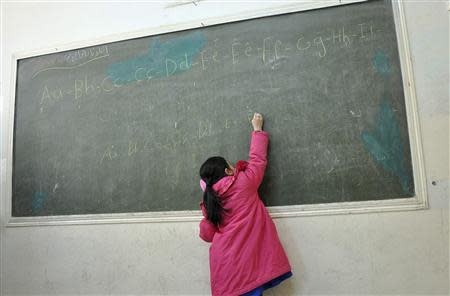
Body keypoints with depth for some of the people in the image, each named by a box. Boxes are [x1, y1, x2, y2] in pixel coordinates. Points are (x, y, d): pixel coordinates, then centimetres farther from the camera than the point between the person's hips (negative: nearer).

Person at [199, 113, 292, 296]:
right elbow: (258, 158, 9)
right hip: (246, 259, -4)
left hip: (224, 263, 5)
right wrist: (257, 129, 21)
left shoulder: (209, 200, 8)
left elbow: (207, 235, 10)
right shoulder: (244, 182, -4)